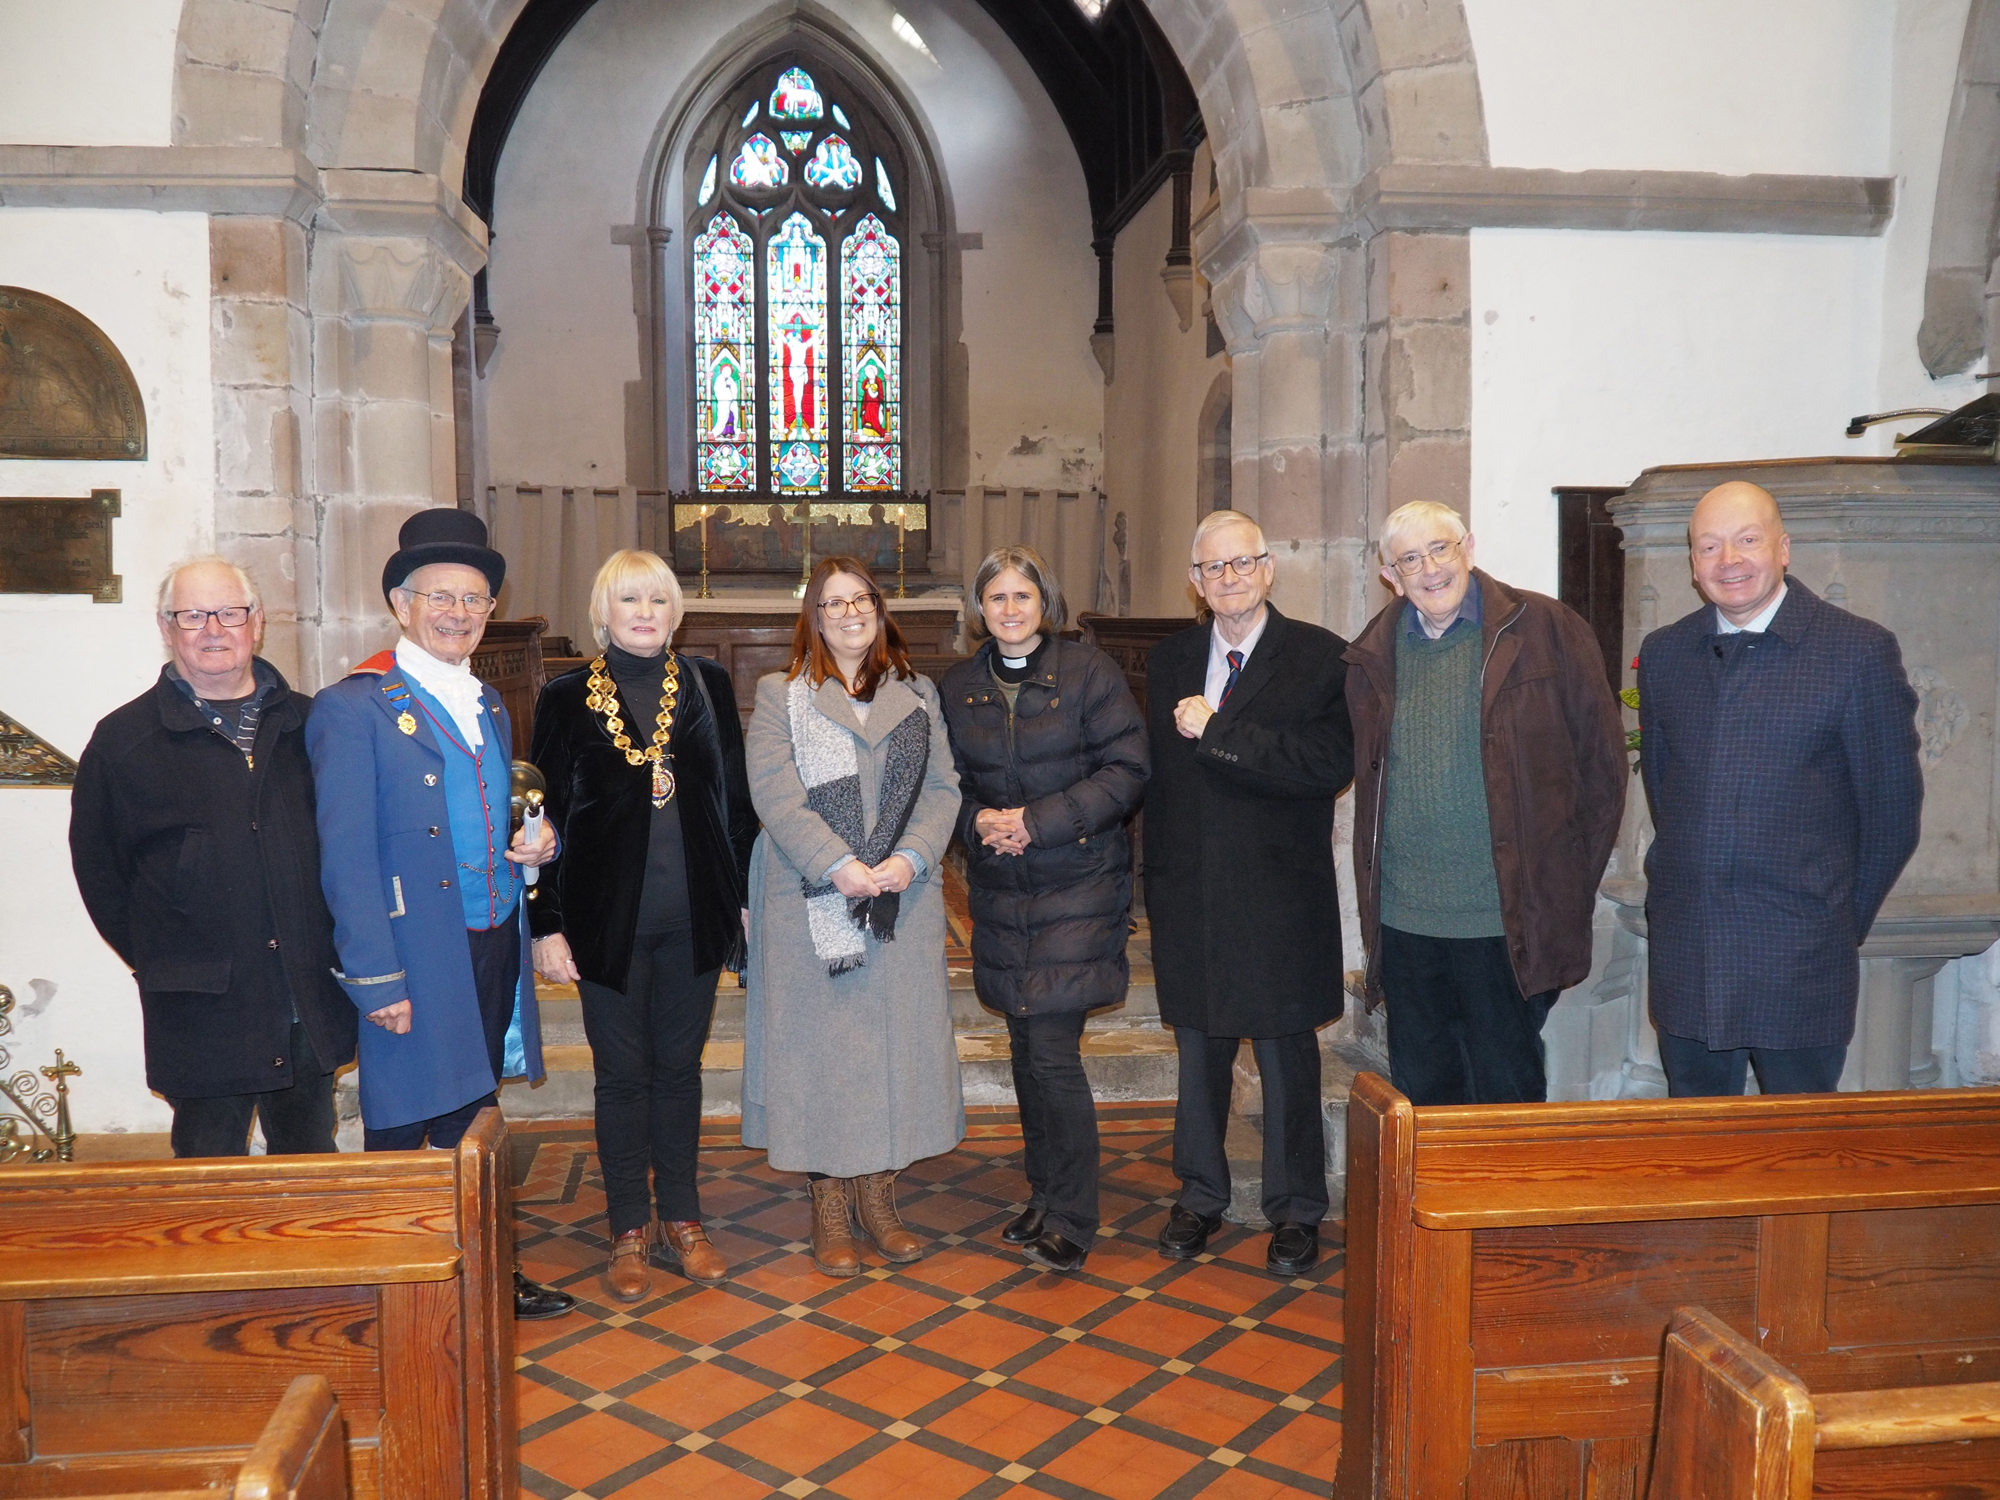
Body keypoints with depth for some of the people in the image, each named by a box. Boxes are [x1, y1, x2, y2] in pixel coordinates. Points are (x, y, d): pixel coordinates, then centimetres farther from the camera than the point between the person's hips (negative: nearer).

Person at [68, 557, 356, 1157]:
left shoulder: (305, 723, 7)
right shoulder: (123, 738, 1)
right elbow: (97, 869, 6)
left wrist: (332, 948, 6)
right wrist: (155, 960, 2)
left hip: (312, 1003, 2)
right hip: (200, 1011, -2)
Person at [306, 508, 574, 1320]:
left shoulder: (489, 707, 14)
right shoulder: (353, 708, -10)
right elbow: (346, 857, -13)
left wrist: (533, 844, 1)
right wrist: (377, 979, -17)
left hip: (495, 948, 7)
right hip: (417, 961, -7)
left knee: (471, 1127, 18)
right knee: (402, 1134, 5)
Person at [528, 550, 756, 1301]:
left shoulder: (706, 684, 4)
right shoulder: (567, 697, -1)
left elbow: (735, 795, 6)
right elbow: (547, 817, -1)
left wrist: (745, 896, 3)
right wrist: (546, 923, -5)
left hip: (693, 915, 2)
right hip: (609, 919, -1)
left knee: (679, 1065, 13)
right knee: (623, 1073, 8)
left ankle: (681, 1220, 27)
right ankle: (629, 1231, 24)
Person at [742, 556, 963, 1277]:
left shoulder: (916, 695, 11)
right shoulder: (780, 695, 3)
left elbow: (942, 787, 4)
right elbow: (775, 792, -8)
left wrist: (910, 857, -13)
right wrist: (837, 865, -19)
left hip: (903, 898, 3)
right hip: (811, 904, -3)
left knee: (896, 1037, 6)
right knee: (820, 1042, 2)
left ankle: (878, 1197, 21)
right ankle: (829, 1209, 14)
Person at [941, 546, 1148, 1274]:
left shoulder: (1089, 671, -5)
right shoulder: (959, 687, 8)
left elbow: (1128, 770, -10)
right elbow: (948, 782, 14)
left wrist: (1039, 820, -16)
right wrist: (979, 821, -8)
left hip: (1077, 886, -5)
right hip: (999, 888, 5)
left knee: (1053, 1052, -9)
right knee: (1027, 1049, 12)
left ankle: (1071, 1219, 5)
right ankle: (1046, 1197, 28)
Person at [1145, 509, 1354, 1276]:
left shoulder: (1320, 657, -6)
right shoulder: (1169, 660, 9)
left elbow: (1331, 762, -21)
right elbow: (1157, 774, 11)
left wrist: (1218, 731, -20)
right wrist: (1156, 882, 9)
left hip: (1280, 898, -4)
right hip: (1189, 894, 4)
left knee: (1287, 1056, 8)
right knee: (1199, 1051, 15)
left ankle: (1296, 1208, 25)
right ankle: (1201, 1195, 32)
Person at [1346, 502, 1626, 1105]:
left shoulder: (1545, 630, -2)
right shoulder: (1375, 654, 9)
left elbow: (1603, 764, 1)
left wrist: (1568, 887, -1)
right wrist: (1373, 899, 11)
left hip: (1506, 921, -4)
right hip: (1404, 921, 4)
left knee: (1506, 1096, 5)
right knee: (1418, 1097, 13)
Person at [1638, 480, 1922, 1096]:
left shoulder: (1861, 651, -7)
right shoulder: (1663, 652, 7)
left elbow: (1893, 810, -2)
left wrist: (1845, 921, 3)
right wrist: (1683, 882, 13)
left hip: (1800, 961, -4)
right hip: (1682, 952, 4)